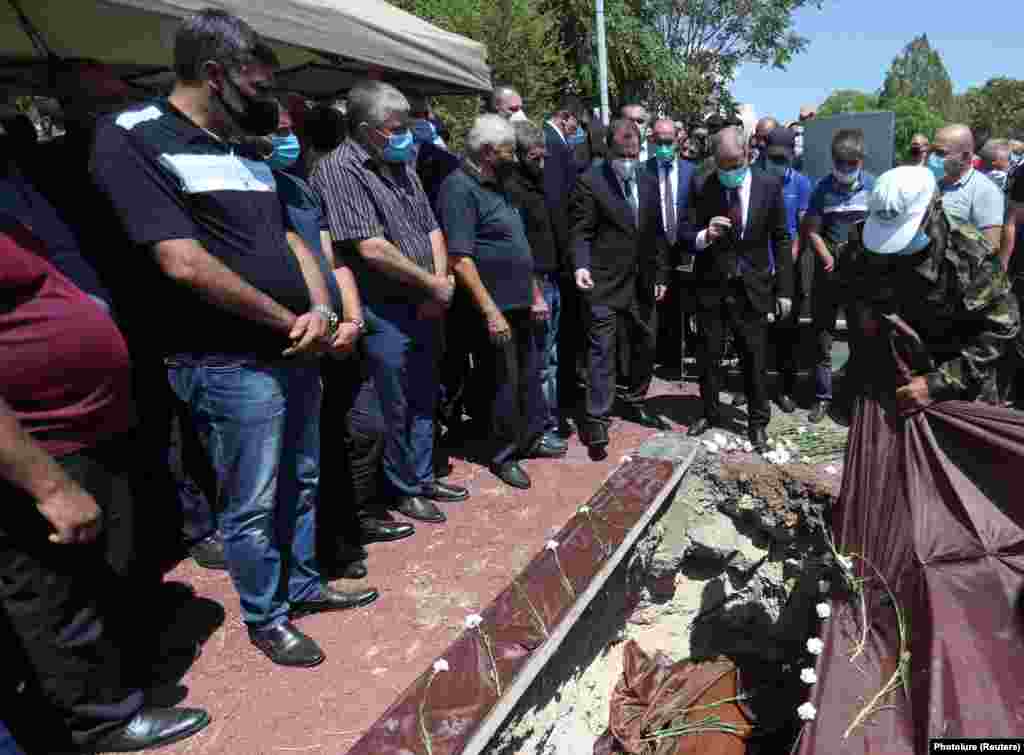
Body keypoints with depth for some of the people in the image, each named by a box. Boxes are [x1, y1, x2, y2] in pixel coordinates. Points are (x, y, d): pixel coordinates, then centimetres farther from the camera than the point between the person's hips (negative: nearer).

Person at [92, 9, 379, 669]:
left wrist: (320, 311, -5)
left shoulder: (247, 153, 13)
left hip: (296, 352, 8)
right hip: (231, 364, -8)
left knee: (301, 483, 19)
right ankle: (265, 618, 27)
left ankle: (303, 585, 39)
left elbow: (289, 240, 15)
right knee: (253, 504, 6)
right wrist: (288, 321, -13)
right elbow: (185, 264, -21)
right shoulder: (133, 139, -11)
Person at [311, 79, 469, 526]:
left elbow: (431, 228, 14)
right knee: (394, 410, 6)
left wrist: (441, 283, -2)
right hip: (385, 313, -8)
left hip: (426, 307, 8)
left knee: (424, 401, 18)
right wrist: (433, 283, -13)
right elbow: (371, 248, -22)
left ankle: (422, 478, 35)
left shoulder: (401, 166, 13)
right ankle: (403, 490, 25)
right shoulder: (339, 170, -13)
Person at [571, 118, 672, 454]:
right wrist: (581, 265, -26)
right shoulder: (590, 182, -6)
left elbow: (656, 233, 14)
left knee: (645, 346, 15)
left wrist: (661, 274, 10)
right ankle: (596, 419, 2)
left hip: (643, 283, 7)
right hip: (605, 283, -6)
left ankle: (634, 402, 33)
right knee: (602, 351, -5)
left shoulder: (649, 181, 12)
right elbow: (580, 233, -9)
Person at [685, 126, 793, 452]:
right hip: (712, 286, 1)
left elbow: (781, 239, 2)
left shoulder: (769, 185, -3)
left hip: (751, 287, 0)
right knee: (709, 355, 11)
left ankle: (758, 422, 22)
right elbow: (692, 238, 0)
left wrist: (784, 289, -1)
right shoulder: (704, 188, -5)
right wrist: (705, 235, -24)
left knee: (754, 358, 6)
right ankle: (709, 413, 31)